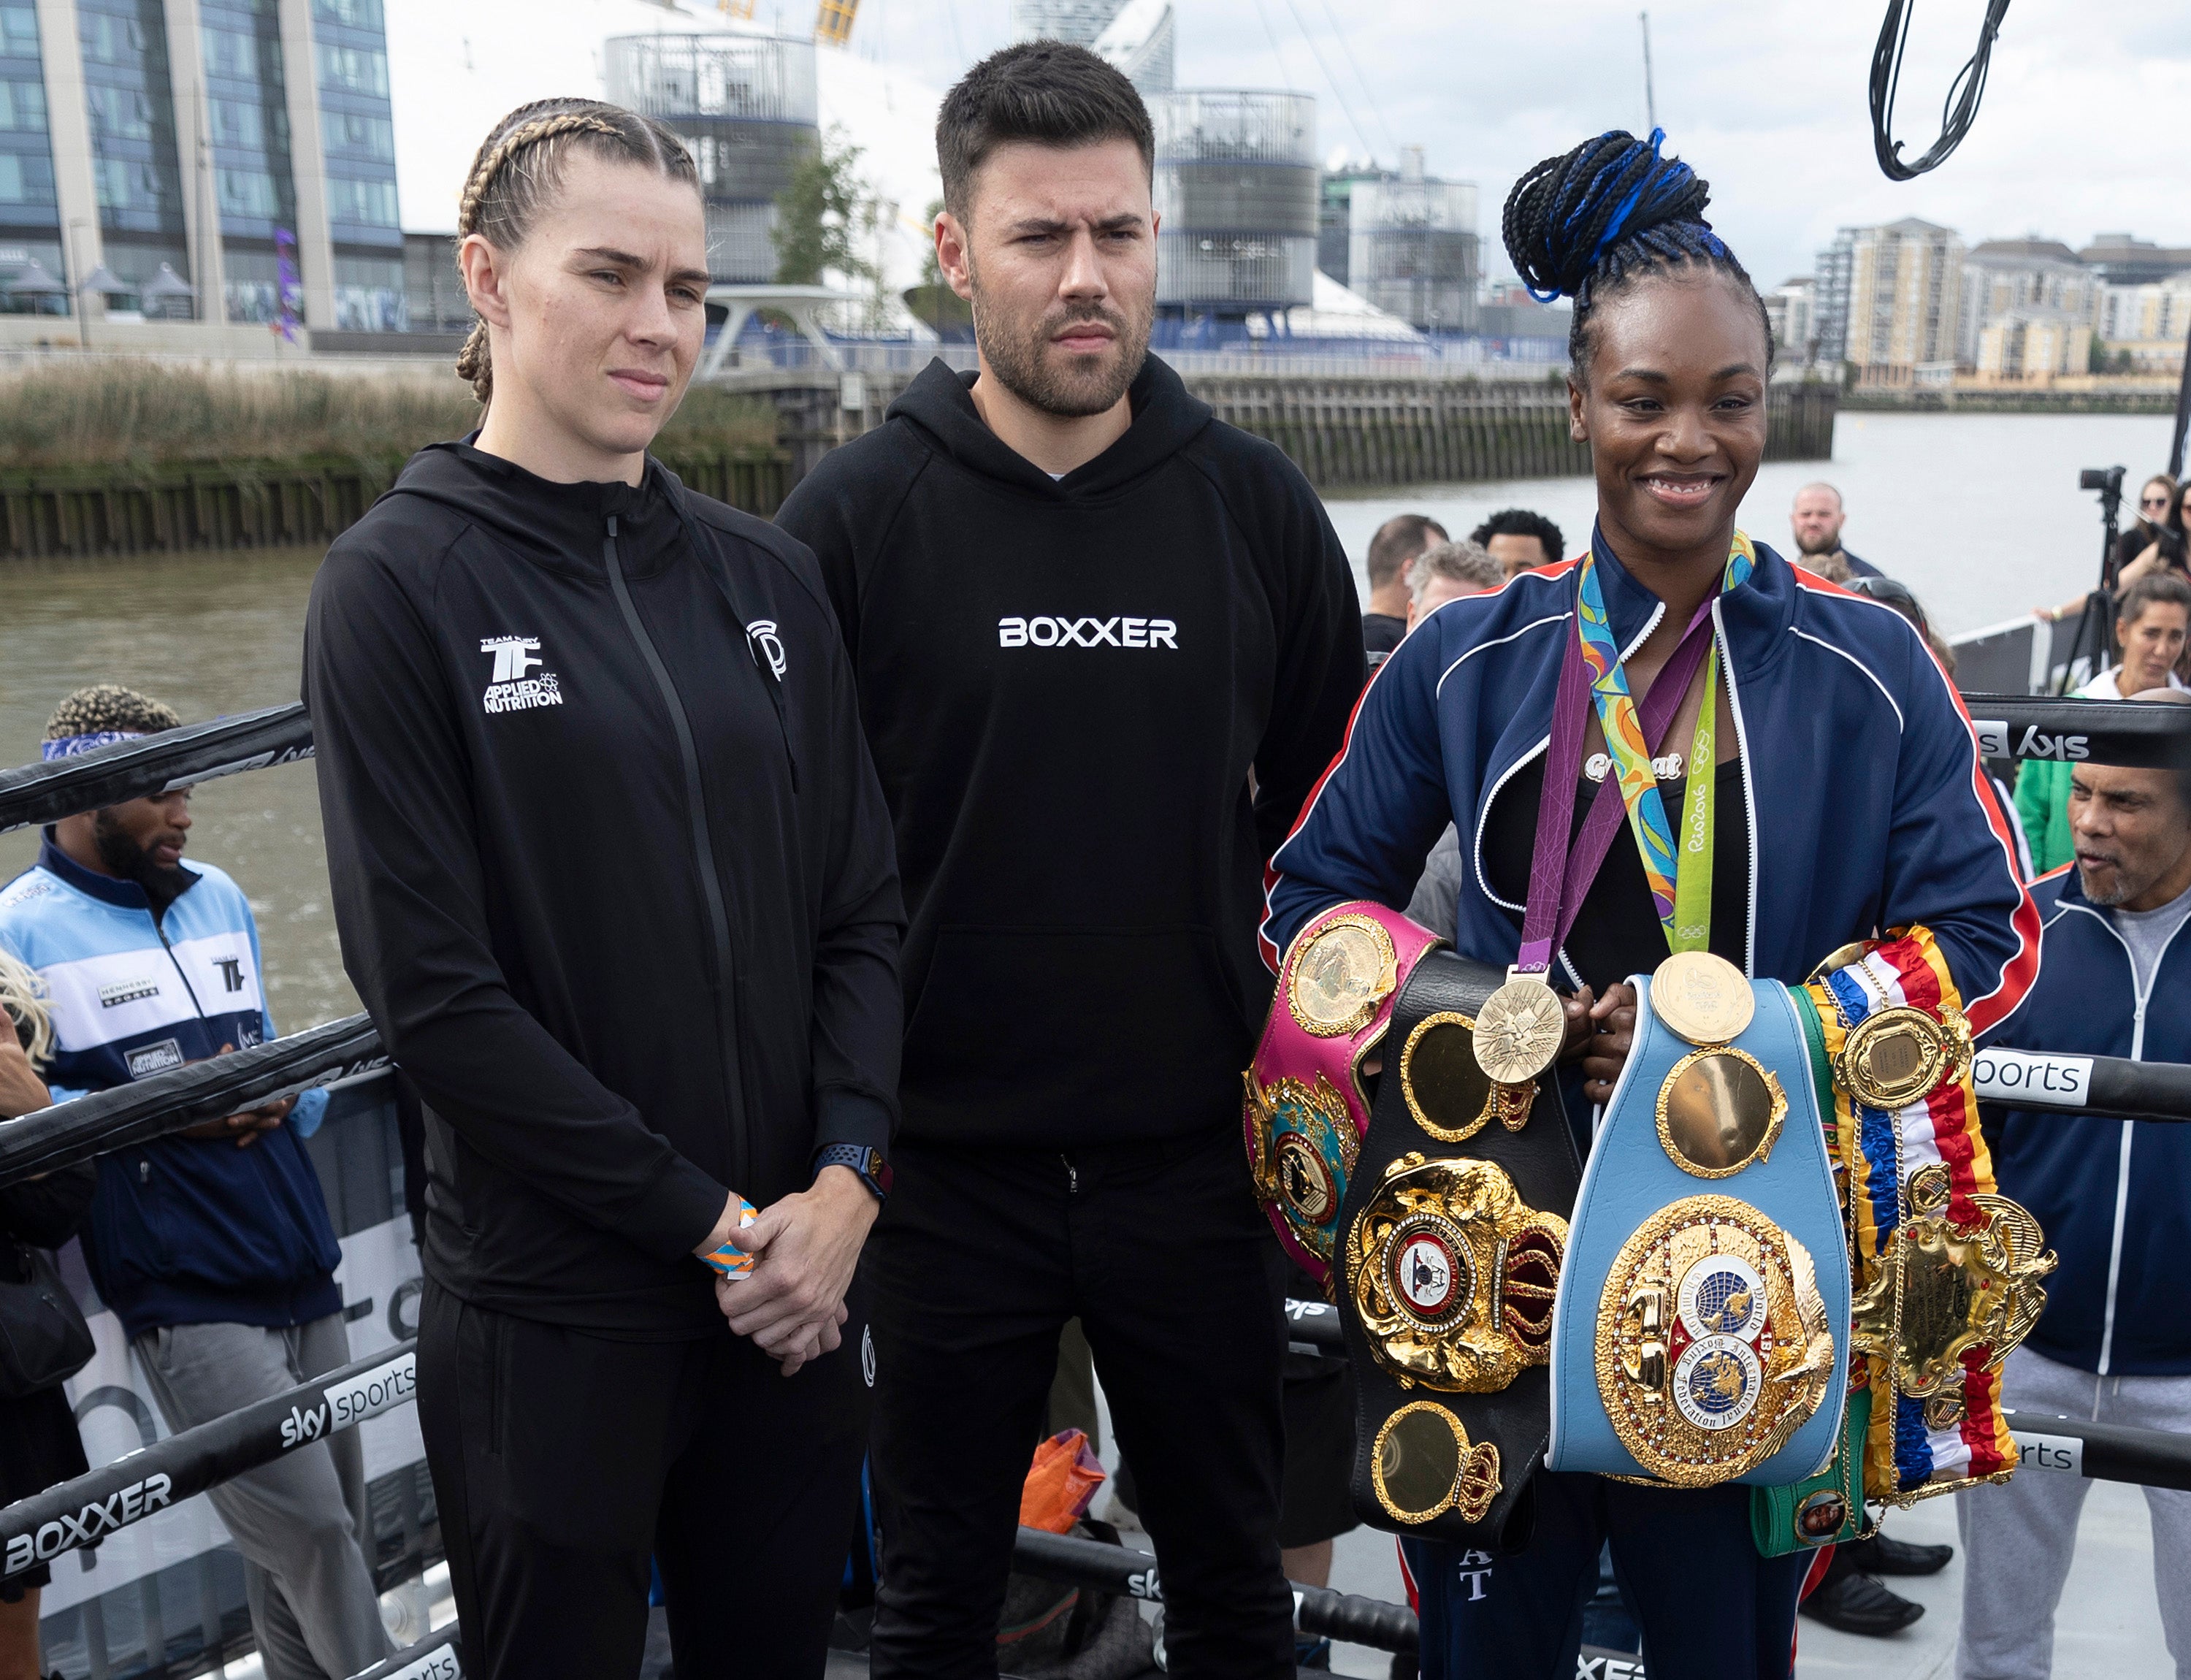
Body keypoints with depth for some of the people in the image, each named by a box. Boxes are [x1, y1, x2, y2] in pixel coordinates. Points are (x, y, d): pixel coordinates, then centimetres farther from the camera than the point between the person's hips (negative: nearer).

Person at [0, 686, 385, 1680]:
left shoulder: (218, 899, 16)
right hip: (188, 1300, -6)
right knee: (310, 1534, -8)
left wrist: (289, 1092, 0)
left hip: (304, 1268, 6)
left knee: (338, 1534, 10)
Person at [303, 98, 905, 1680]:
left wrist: (846, 1180, -9)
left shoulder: (766, 576, 5)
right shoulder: (400, 585, -9)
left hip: (796, 1277, 4)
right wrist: (708, 1221, -12)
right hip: (552, 1307, -4)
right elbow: (433, 993, -13)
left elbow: (863, 910, 5)